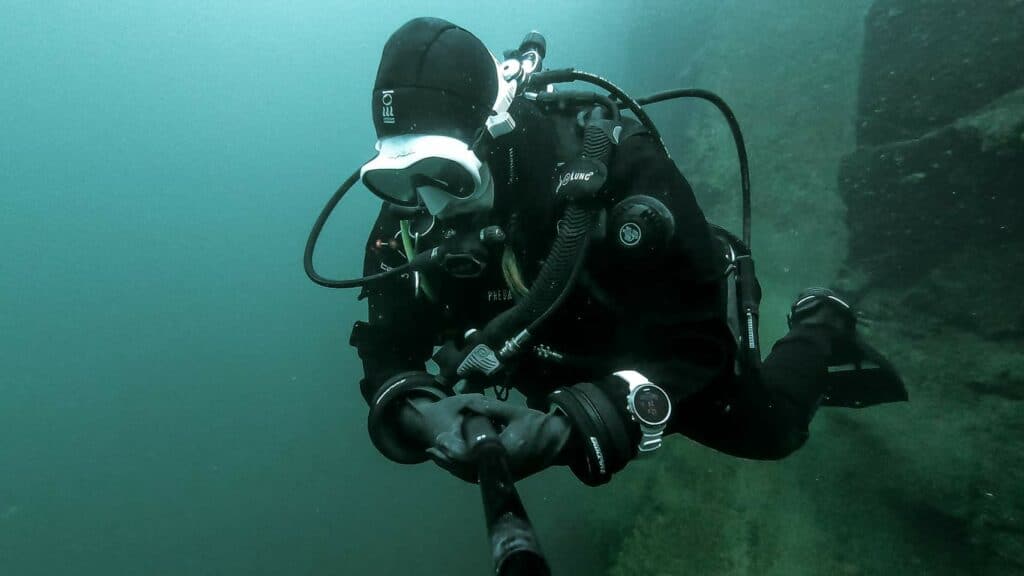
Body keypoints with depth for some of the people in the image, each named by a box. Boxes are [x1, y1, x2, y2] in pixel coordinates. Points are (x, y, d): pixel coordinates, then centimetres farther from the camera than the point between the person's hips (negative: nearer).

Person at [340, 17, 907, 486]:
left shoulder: (613, 164, -37)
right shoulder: (406, 223, -23)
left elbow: (694, 343, -36)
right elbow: (387, 360, -18)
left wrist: (572, 421, -49)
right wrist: (423, 414, -41)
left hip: (672, 358, -4)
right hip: (559, 378, 5)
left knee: (767, 431, 15)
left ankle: (821, 322, 43)